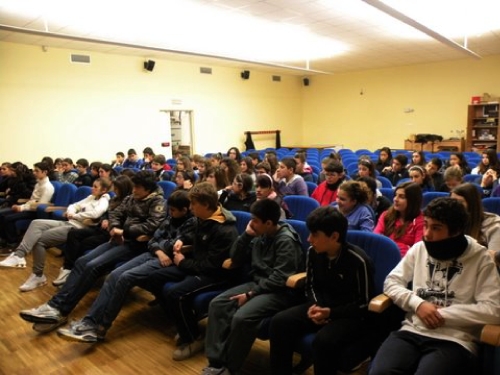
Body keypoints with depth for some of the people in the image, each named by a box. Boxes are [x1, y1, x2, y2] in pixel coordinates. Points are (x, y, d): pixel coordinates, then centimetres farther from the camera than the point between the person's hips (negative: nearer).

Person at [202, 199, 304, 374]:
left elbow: (279, 279, -21)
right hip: (258, 283, 8)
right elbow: (236, 260, 8)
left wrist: (250, 294, -19)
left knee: (242, 317, -29)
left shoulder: (286, 241, -16)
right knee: (217, 304, -9)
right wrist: (246, 235, -5)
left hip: (280, 291, -8)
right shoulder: (260, 236, 7)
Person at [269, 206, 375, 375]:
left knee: (324, 340, -35)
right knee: (279, 322, -16)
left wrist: (330, 312, -21)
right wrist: (314, 305, -10)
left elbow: (365, 303, -13)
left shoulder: (358, 260, -20)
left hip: (351, 315, -5)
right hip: (321, 306, 6)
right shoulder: (313, 252, -3)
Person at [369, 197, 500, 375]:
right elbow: (391, 282, 11)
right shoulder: (419, 249, 12)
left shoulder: (480, 258, 2)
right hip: (412, 332, 2)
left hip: (455, 340, -2)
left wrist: (443, 314, -9)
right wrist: (417, 304, -6)